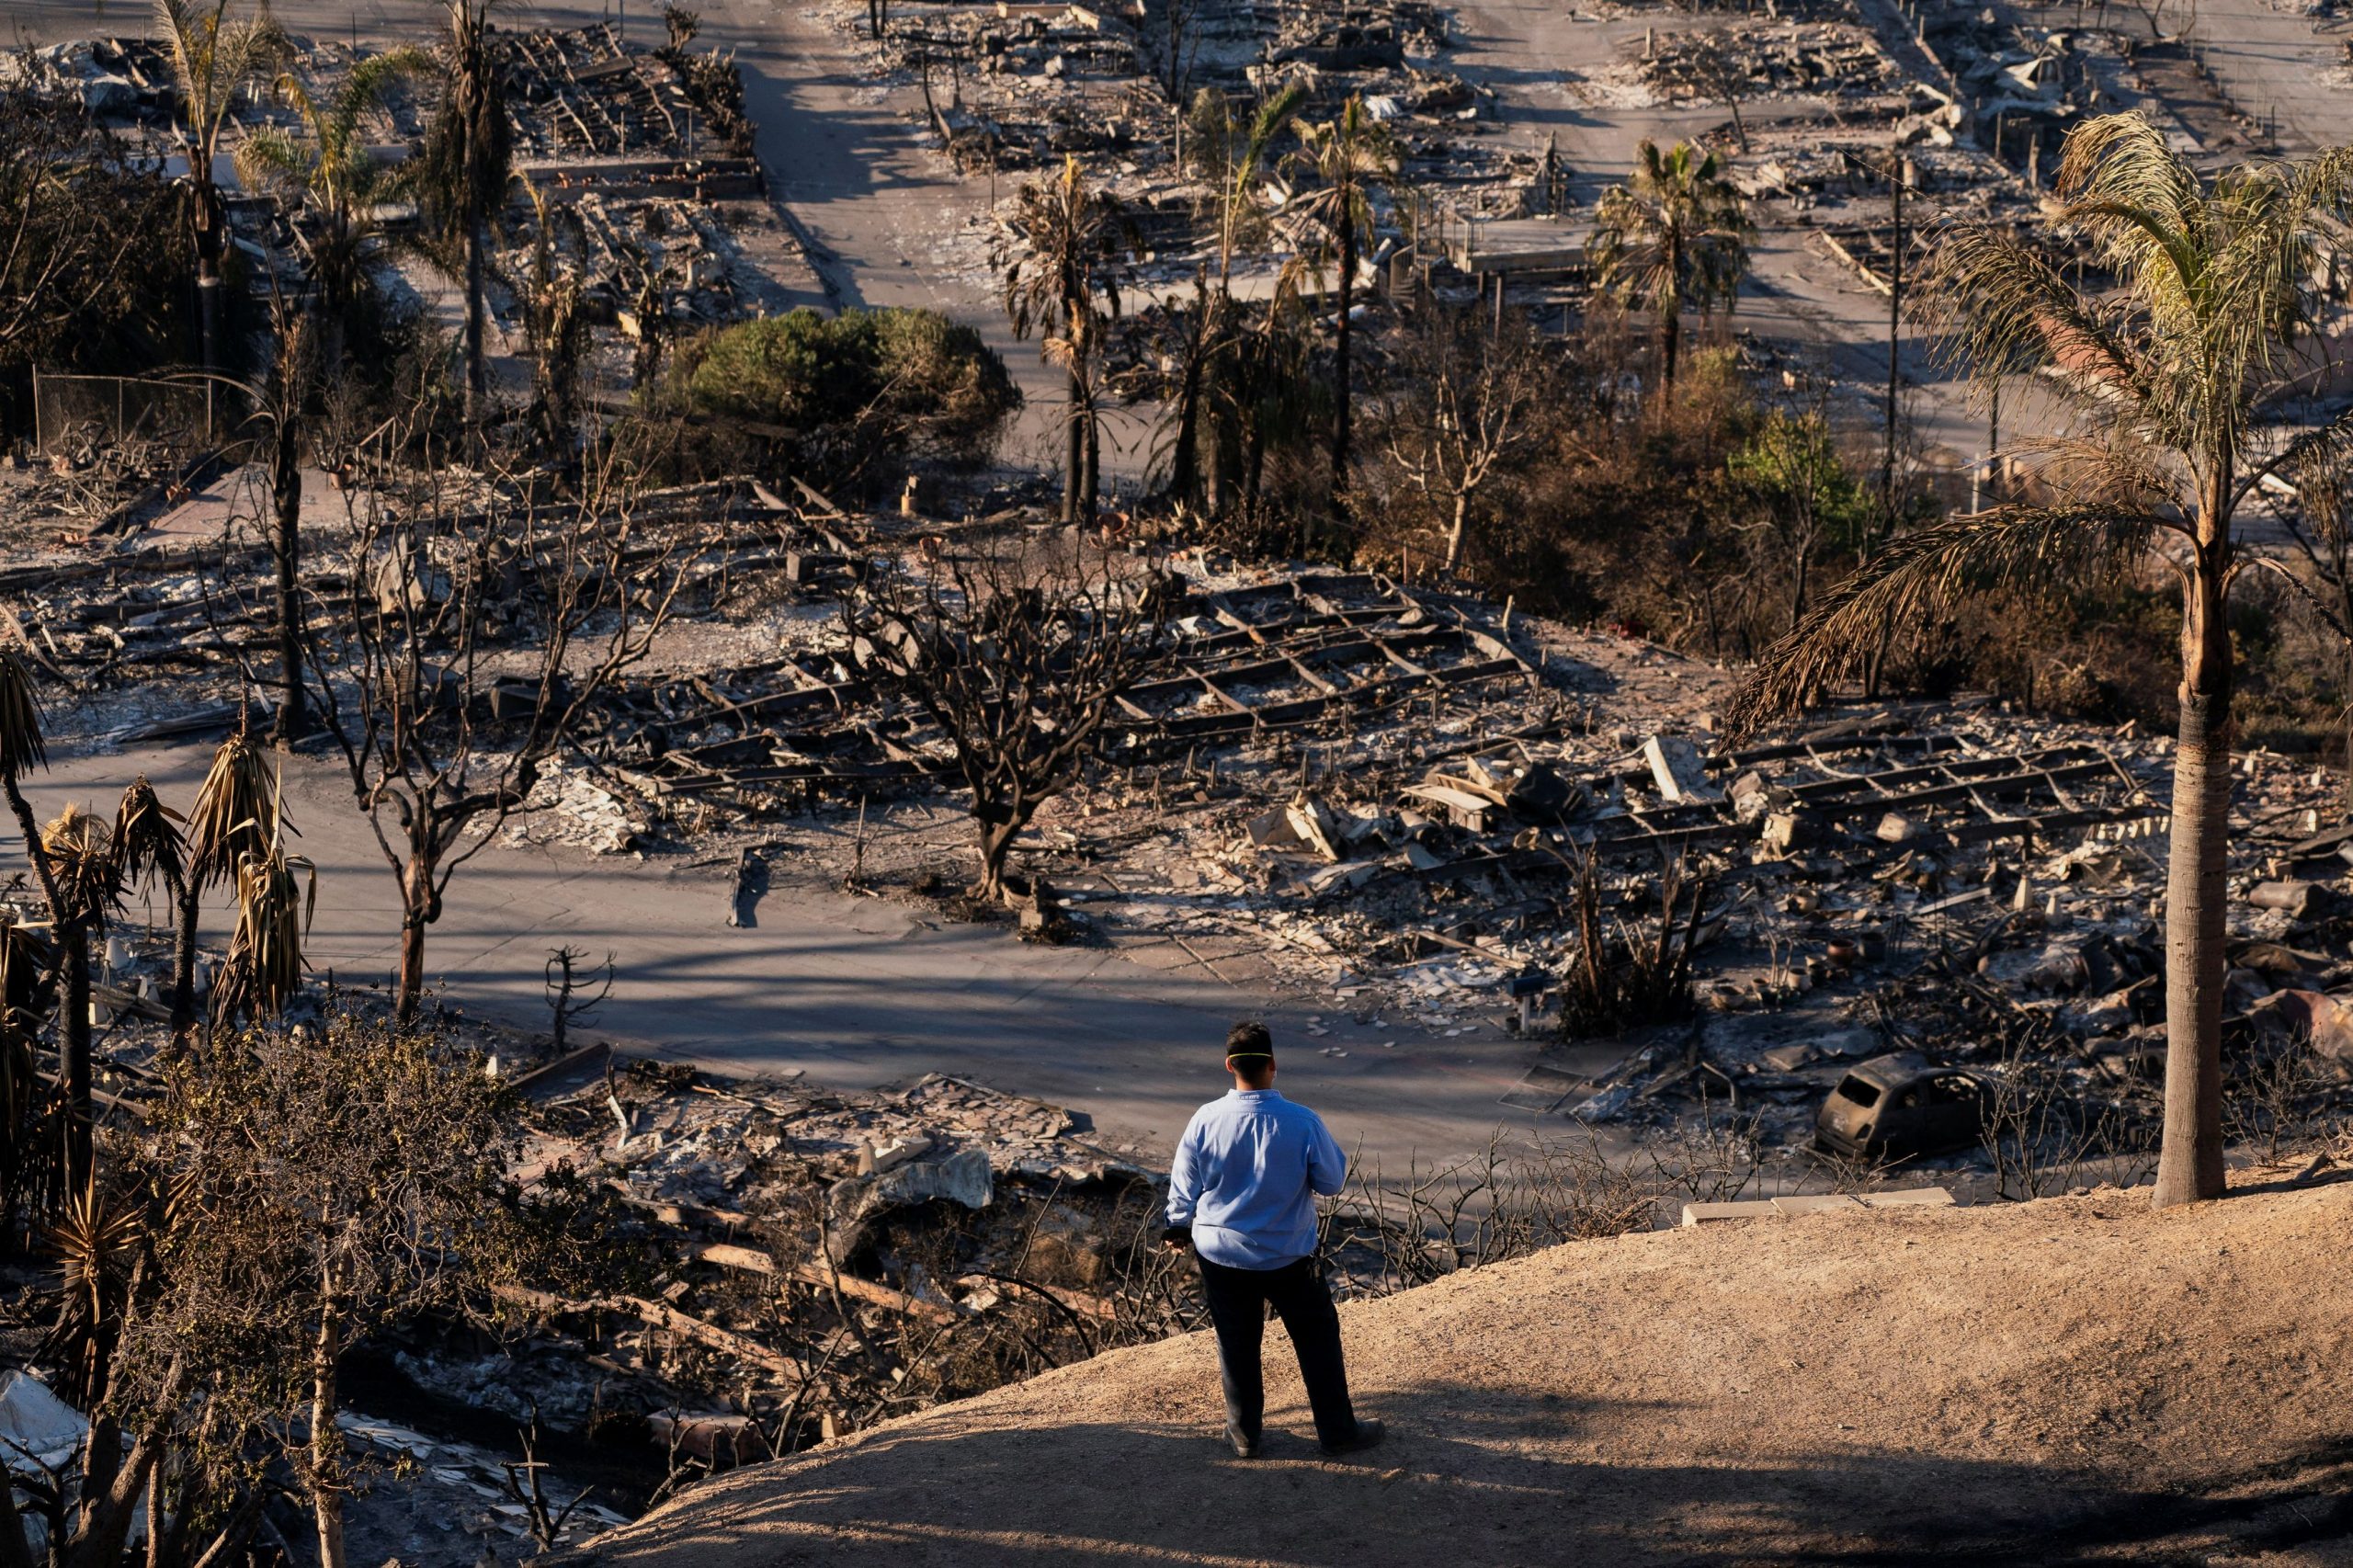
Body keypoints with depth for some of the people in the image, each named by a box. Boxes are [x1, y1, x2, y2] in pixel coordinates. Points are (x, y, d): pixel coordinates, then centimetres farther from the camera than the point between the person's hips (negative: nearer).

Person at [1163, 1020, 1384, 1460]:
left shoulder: (1205, 1121, -15)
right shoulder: (1303, 1123, -20)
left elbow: (1183, 1188, -1)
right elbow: (1331, 1181, -7)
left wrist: (1180, 1226, 19)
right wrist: (1331, 1150, 13)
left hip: (1221, 1254, 2)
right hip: (1288, 1255, -1)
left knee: (1237, 1343, 16)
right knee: (1317, 1338, 14)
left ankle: (1244, 1432, 27)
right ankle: (1337, 1430, 21)